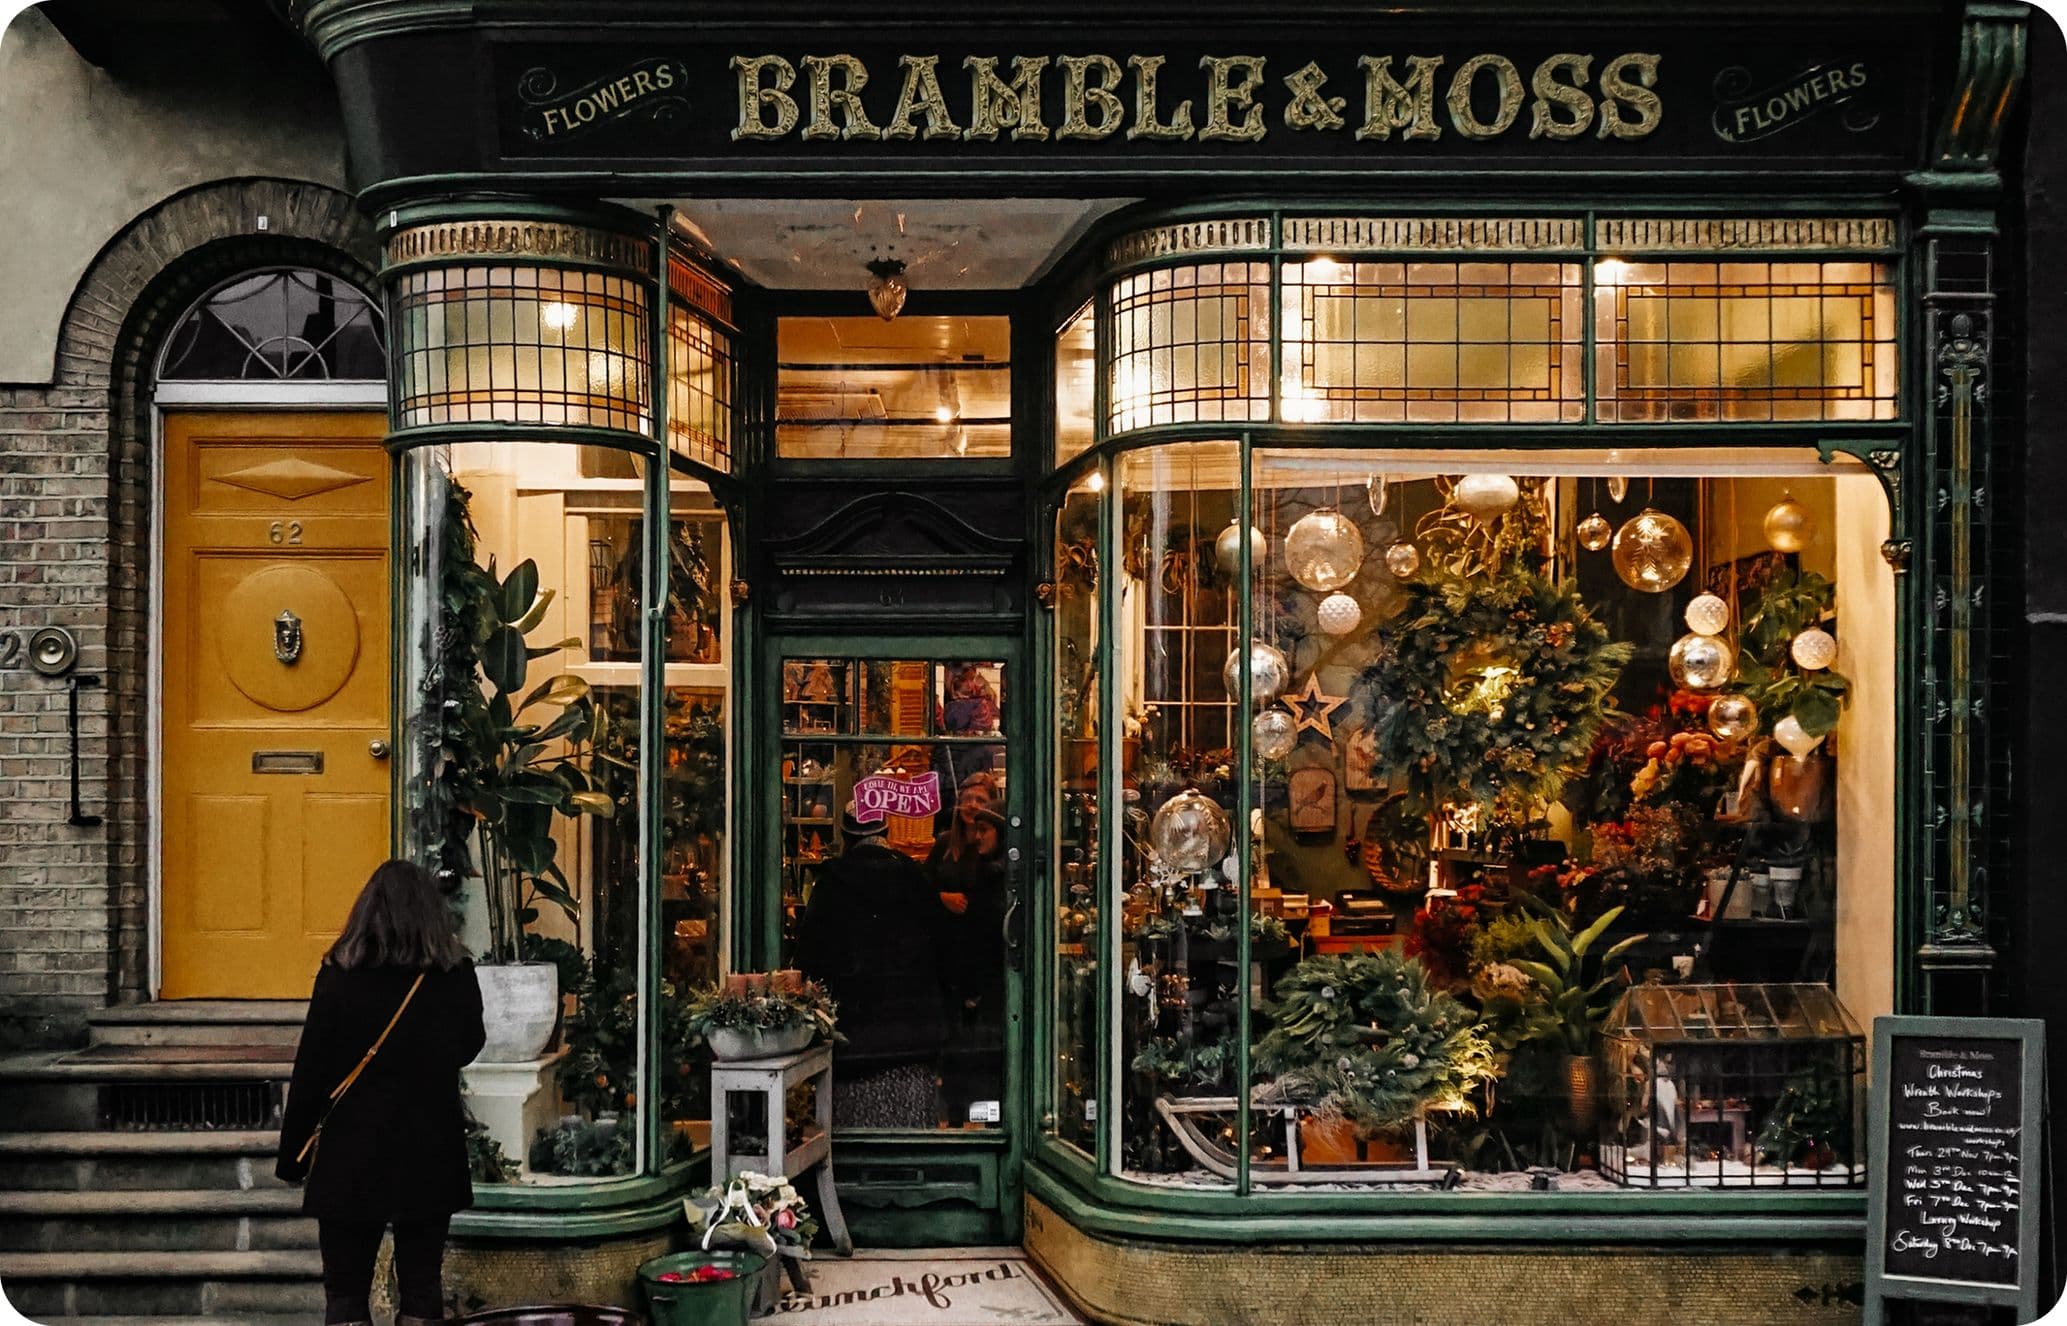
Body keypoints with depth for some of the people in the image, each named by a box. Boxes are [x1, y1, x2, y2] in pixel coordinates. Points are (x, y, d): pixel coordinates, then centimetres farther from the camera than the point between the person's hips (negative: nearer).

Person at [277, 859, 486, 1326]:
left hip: (352, 1154, -2)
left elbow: (310, 1070, -8)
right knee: (422, 1286, 11)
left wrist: (292, 1153, 1)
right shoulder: (457, 977, -4)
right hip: (432, 1155, 2)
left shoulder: (340, 975, -10)